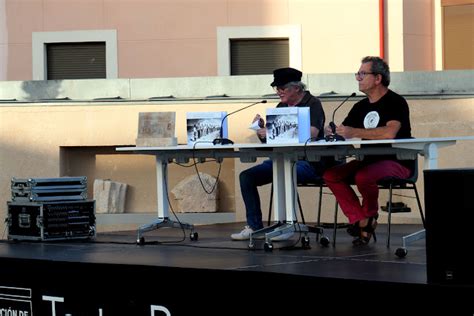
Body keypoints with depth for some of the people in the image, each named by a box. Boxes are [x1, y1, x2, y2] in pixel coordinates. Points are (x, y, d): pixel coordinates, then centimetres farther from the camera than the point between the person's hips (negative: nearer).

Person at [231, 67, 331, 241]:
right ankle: (254, 226, -6)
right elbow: (267, 140, 17)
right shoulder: (281, 107, 16)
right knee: (246, 176, -8)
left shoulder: (312, 104, -5)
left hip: (307, 161, -7)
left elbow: (311, 134, -22)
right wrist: (261, 129, -7)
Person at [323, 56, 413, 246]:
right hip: (369, 160, 8)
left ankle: (370, 216, -6)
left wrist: (355, 133, -26)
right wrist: (331, 133, -11)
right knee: (331, 175, -13)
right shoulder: (360, 107, 15)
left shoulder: (395, 102, -9)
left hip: (396, 161, -8)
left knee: (363, 176, -35)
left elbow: (389, 133, -26)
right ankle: (361, 222, -15)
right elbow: (343, 133, 14)